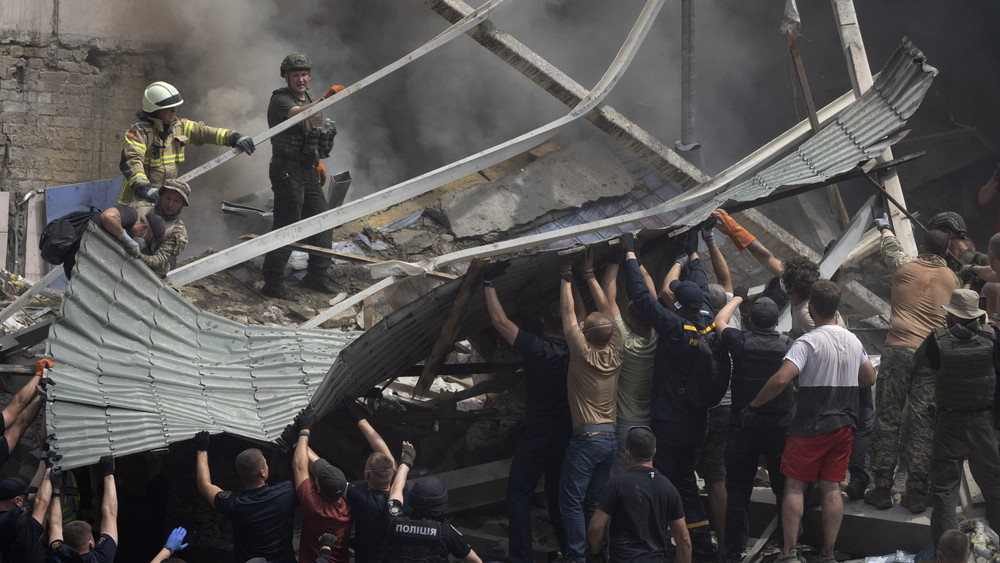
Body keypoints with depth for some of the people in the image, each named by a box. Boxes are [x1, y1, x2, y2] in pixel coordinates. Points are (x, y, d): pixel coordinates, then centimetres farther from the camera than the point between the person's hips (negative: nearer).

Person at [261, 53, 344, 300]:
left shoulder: (309, 99, 14)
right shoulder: (280, 99, -12)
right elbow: (298, 114, -34)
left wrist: (318, 162, 19)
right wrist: (325, 99, -47)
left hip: (308, 172, 9)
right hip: (288, 171, -8)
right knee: (286, 227, -9)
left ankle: (316, 275, 23)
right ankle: (272, 283, -6)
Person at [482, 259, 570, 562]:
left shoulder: (536, 348, -16)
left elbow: (499, 320, -11)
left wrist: (489, 284, -1)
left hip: (536, 436, -5)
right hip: (566, 435, 5)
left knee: (519, 496, 2)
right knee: (558, 496, 18)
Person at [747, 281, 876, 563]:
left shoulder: (808, 342, -15)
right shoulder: (853, 341, 6)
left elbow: (780, 380, -25)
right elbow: (869, 378, 20)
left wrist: (753, 405, -14)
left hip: (811, 426, -6)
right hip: (843, 425, 6)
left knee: (795, 486, 2)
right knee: (831, 488, 8)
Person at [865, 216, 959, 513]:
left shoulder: (905, 266, 7)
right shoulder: (952, 279, 10)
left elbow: (889, 246, 29)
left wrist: (884, 228, 51)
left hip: (898, 349, -1)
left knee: (887, 420, 2)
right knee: (923, 426, 1)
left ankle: (882, 488, 3)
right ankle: (916, 493, 0)